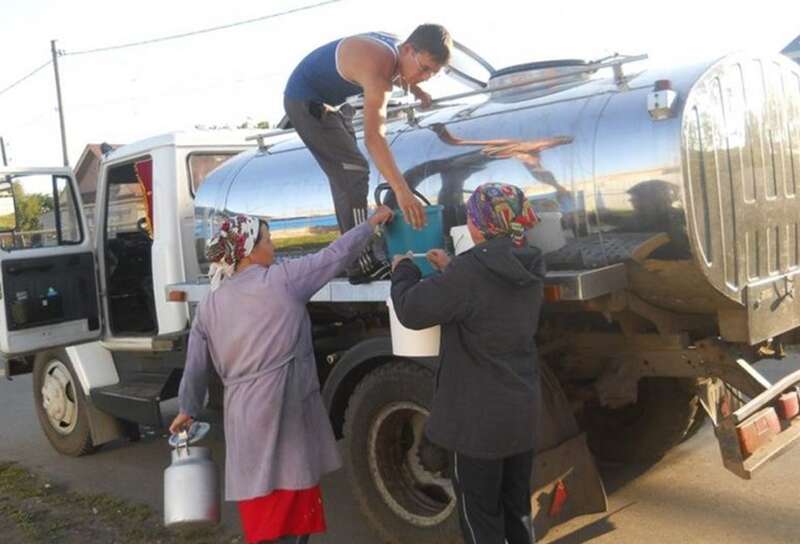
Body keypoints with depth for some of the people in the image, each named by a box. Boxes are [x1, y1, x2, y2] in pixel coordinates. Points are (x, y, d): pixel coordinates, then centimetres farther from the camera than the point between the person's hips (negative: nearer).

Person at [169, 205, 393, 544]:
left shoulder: (210, 305, 8)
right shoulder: (282, 279, -6)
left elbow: (195, 367, 13)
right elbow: (337, 254, 3)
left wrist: (187, 410, 29)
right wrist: (373, 222, 17)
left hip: (243, 420, 5)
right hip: (285, 416, -5)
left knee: (261, 516, 16)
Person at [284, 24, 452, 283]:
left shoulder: (395, 48, -6)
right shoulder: (378, 66, -33)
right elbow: (374, 136, -44)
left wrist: (416, 90, 9)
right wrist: (402, 191, -52)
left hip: (331, 101, 10)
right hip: (305, 101, -10)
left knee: (345, 175, 13)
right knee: (353, 173, -18)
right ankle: (362, 266, -19)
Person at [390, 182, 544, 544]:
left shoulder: (470, 271, -25)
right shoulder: (527, 269, 0)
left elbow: (412, 310, -15)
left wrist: (403, 269, 2)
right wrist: (450, 269, 18)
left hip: (480, 414, -7)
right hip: (522, 409, 8)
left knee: (479, 513, 8)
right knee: (517, 503, 22)